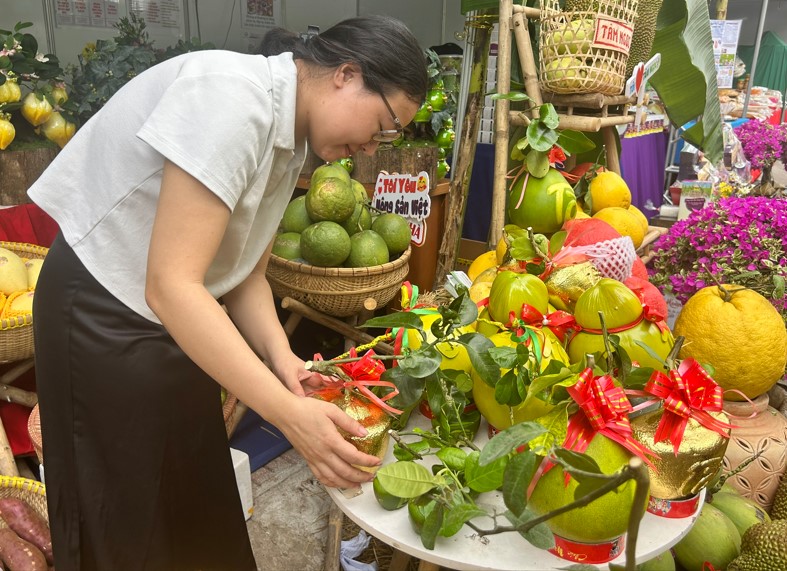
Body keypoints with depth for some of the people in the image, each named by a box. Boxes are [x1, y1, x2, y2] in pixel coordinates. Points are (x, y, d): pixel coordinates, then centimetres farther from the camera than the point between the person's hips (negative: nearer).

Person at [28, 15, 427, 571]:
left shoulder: (292, 140, 3)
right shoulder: (234, 96, -26)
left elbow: (244, 274, 5)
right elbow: (170, 285, -31)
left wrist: (282, 358, -12)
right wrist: (290, 412, -32)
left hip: (175, 318, 8)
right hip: (105, 316, -8)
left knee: (201, 503, 18)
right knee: (135, 520, 9)